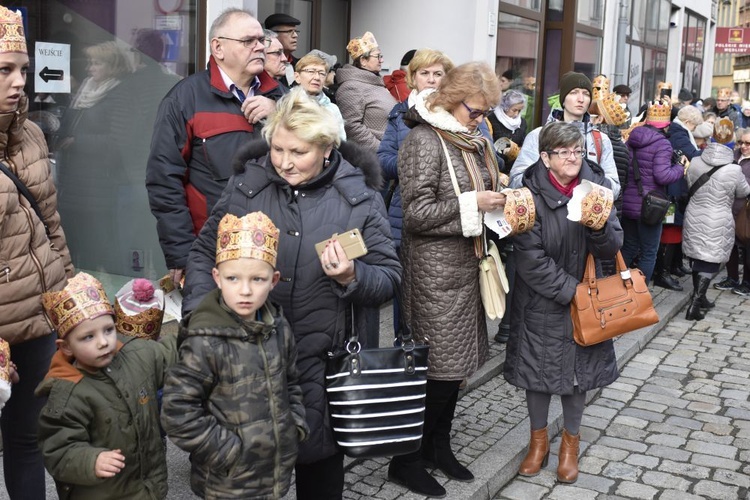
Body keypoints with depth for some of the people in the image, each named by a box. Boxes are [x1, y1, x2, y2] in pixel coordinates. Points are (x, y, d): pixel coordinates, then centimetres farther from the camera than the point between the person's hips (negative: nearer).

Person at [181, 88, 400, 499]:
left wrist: (352, 278, -22)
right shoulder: (247, 185, -2)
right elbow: (205, 252, 7)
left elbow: (390, 276, -1)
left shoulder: (359, 196, -4)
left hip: (325, 361, -1)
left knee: (320, 461, 11)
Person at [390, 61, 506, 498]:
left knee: (458, 360, 14)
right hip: (435, 269, -8)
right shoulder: (425, 141, -14)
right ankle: (406, 459, 13)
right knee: (438, 366, -2)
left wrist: (497, 198, 5)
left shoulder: (474, 141, 11)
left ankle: (439, 445, 30)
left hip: (466, 263, 8)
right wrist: (472, 203, -17)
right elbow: (418, 213, -19)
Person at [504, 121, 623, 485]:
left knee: (578, 368, 11)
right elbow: (530, 260, -16)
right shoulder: (532, 194, -13)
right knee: (538, 366, 9)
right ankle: (538, 438, 29)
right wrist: (571, 291, -15)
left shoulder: (594, 187, -4)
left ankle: (571, 440, 31)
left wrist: (600, 227, -26)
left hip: (585, 299, 2)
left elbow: (612, 249, -5)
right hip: (540, 302, -2)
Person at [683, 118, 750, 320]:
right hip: (717, 224, -4)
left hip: (694, 219, 4)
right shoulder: (734, 170, -17)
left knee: (698, 259, 18)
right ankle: (695, 304, -4)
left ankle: (698, 298, 33)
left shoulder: (695, 162, -6)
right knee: (710, 264, 3)